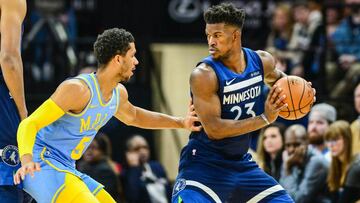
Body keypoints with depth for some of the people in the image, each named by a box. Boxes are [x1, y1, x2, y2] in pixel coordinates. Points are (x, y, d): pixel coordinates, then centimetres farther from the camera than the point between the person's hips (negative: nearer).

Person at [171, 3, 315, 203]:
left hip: (241, 162, 6)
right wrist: (264, 119, -28)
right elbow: (213, 129, -25)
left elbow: (275, 77, 24)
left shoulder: (262, 61, -2)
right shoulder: (203, 75, -21)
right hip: (204, 164, -6)